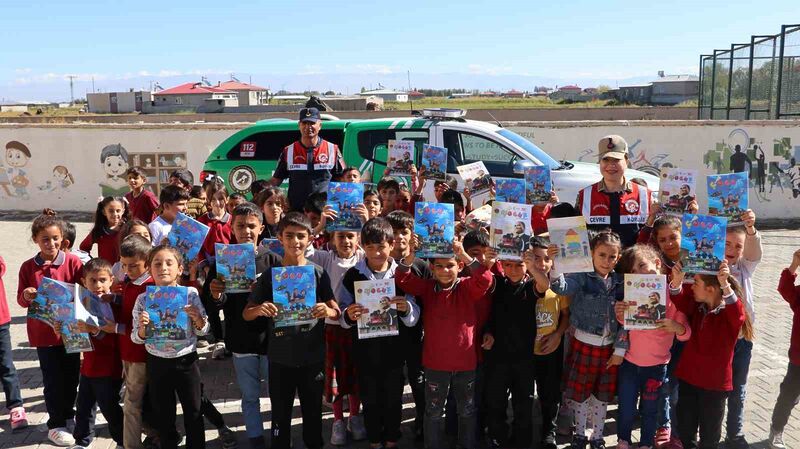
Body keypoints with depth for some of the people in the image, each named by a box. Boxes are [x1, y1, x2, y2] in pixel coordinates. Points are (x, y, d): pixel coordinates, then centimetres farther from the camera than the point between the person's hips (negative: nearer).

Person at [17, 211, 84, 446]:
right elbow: (21, 300, 3)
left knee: (71, 376, 13)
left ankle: (67, 413, 37)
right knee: (53, 379, 6)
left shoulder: (73, 261, -6)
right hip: (43, 332, 0)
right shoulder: (28, 267, -3)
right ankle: (55, 425, 23)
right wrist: (26, 296, -19)